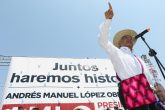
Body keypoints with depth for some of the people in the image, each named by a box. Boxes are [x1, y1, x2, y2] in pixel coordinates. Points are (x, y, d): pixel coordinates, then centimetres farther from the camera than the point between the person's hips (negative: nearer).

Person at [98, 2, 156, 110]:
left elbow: (148, 76, 30)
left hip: (146, 90, 7)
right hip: (131, 91, -7)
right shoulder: (116, 52, 14)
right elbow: (103, 40, -2)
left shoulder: (138, 59, 33)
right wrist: (108, 19, -11)